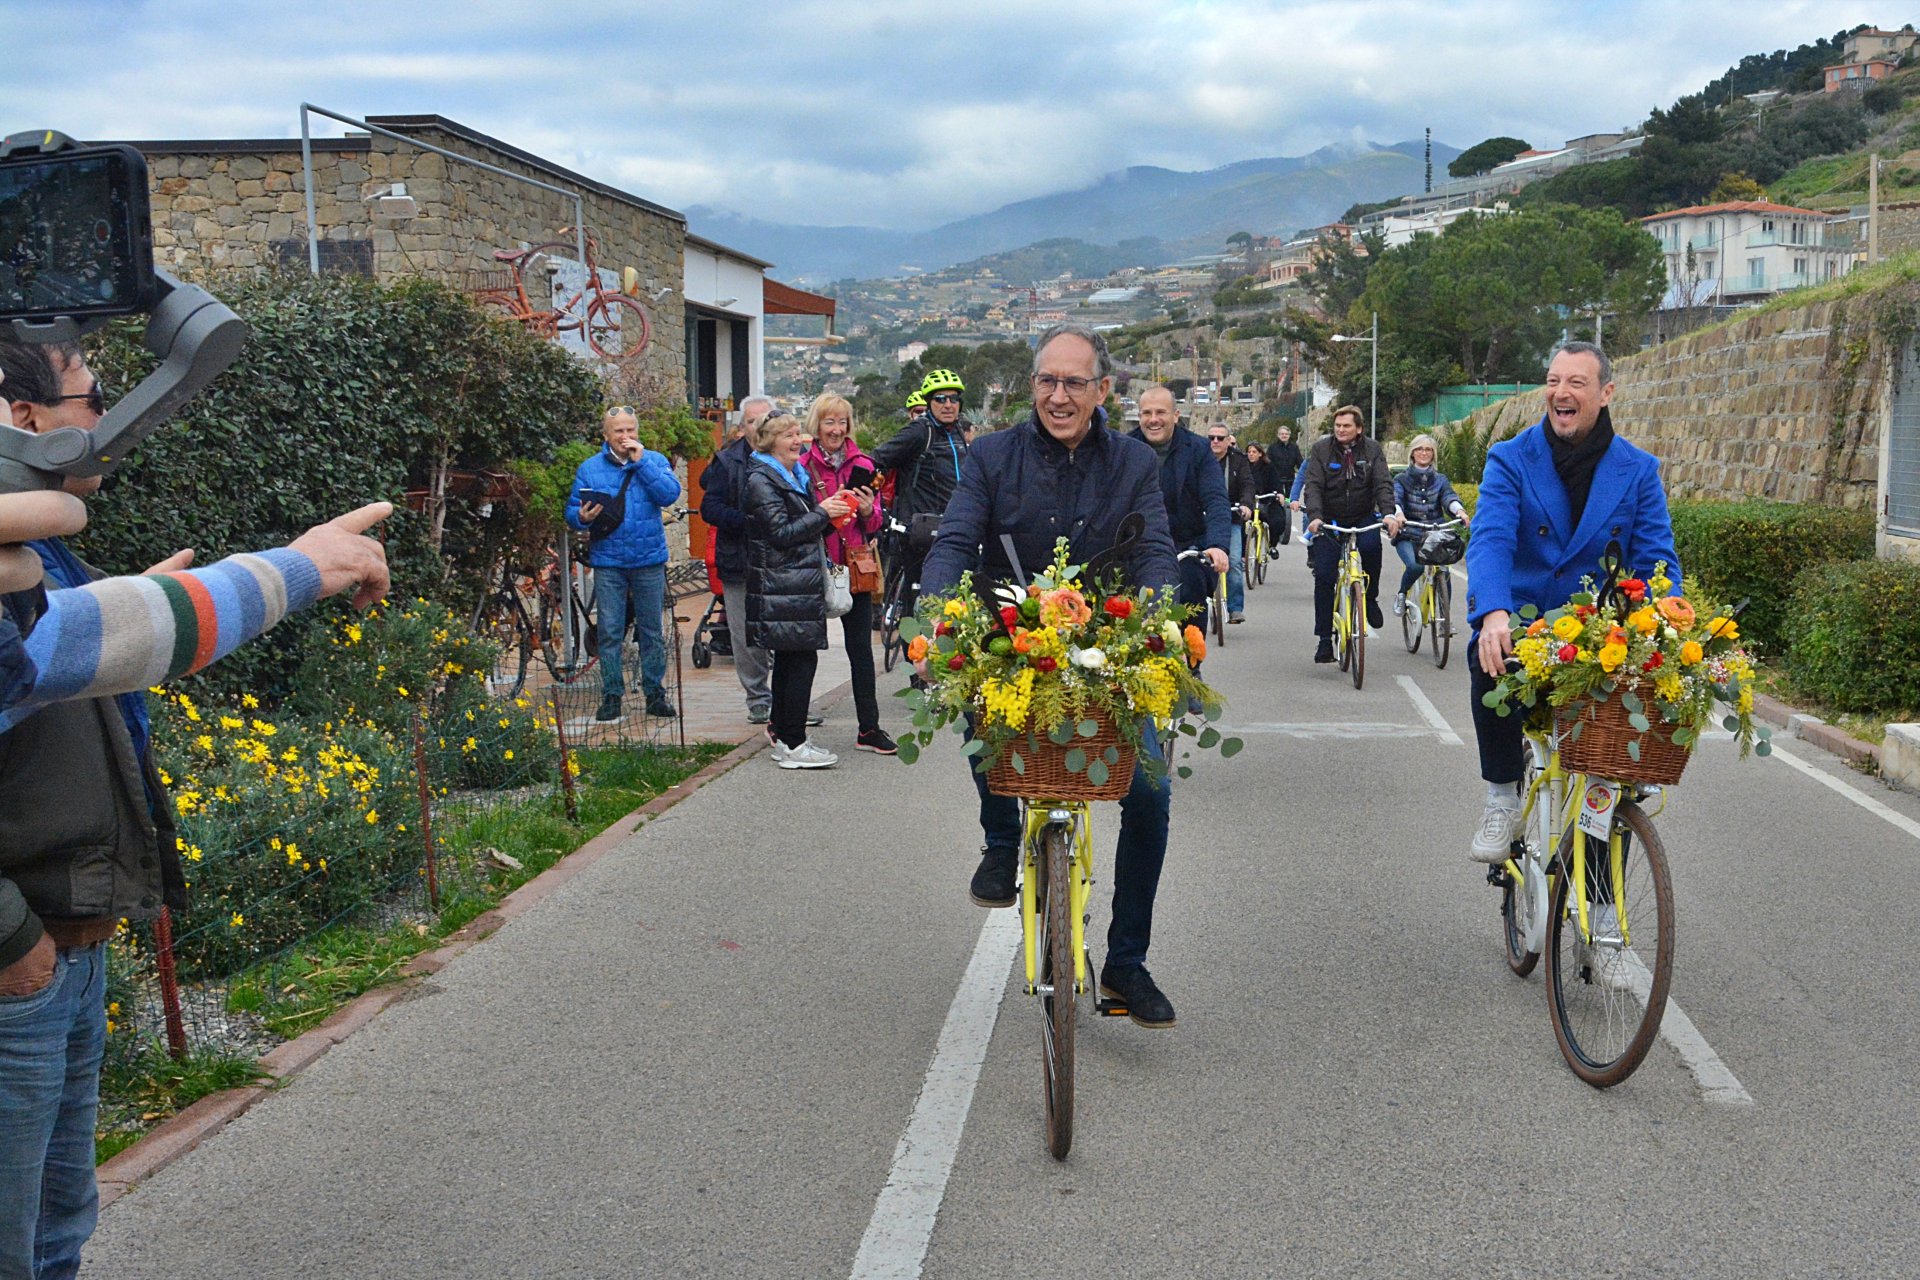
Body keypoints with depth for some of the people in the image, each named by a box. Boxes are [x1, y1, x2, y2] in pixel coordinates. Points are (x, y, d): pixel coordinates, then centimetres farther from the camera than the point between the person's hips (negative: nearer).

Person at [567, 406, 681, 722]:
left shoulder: (654, 460, 4)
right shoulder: (589, 468, 6)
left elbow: (669, 494, -12)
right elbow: (572, 510, 6)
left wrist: (641, 461, -15)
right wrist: (582, 517, -17)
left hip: (649, 559, 0)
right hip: (607, 562, 0)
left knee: (651, 630, 7)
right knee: (610, 633, 1)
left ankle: (655, 692, 17)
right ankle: (611, 695, 10)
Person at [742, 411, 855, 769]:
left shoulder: (795, 475, 19)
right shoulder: (761, 481, -10)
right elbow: (781, 533, -17)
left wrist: (830, 512, 5)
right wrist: (822, 513, -12)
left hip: (799, 584, 10)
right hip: (781, 586, -10)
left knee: (788, 661, 13)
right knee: (802, 660, -11)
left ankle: (784, 738, 21)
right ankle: (792, 745, -8)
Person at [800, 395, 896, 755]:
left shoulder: (862, 465, 8)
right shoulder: (802, 466, -1)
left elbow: (874, 523, 10)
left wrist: (867, 512, -12)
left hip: (855, 566, 2)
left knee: (861, 647, 4)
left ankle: (869, 729, 9)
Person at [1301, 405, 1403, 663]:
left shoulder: (1372, 449, -1)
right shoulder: (1320, 449, -4)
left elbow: (1383, 483, -10)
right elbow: (1312, 486, -14)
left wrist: (1389, 513, -28)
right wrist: (1314, 516, -31)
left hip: (1362, 518, 0)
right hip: (1329, 520, 0)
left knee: (1371, 545, -32)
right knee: (1324, 577, -8)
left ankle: (1370, 598, -6)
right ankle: (1324, 639, 2)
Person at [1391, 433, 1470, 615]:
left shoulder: (1440, 480, 13)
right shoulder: (1402, 479, 7)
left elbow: (1449, 497, -8)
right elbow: (1395, 498, -13)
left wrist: (1460, 511, -32)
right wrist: (1397, 513, -37)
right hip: (1408, 536, -2)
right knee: (1415, 566, -29)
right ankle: (1401, 594, 3)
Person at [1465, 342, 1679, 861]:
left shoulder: (1638, 471, 4)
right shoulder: (1511, 460, -1)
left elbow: (1657, 560, -3)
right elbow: (1490, 540, -17)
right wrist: (1494, 614, -38)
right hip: (1520, 621, -1)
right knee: (1494, 664, -36)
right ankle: (1502, 798, -11)